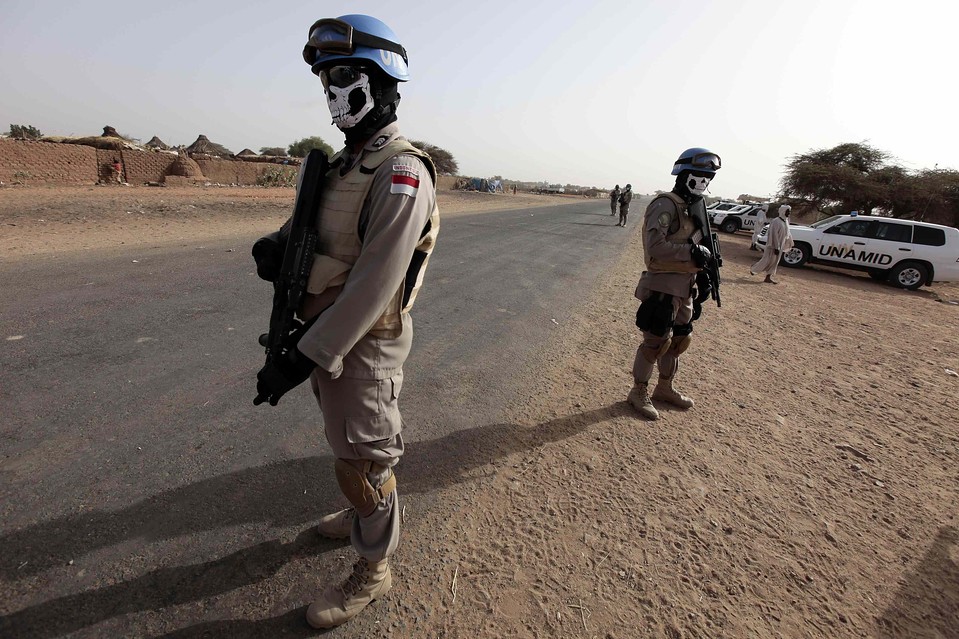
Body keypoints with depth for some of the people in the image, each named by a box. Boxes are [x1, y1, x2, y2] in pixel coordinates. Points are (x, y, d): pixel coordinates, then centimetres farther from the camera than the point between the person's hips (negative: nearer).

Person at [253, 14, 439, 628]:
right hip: (326, 330, 9)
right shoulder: (346, 162, 10)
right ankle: (368, 516, 51)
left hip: (364, 344, -9)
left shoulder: (402, 173, -21)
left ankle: (373, 571, 31)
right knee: (350, 445, 26)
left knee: (362, 464, 7)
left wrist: (307, 358, -24)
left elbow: (375, 284, -26)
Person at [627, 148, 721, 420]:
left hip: (685, 286, 9)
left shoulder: (694, 206, 15)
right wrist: (693, 252, -23)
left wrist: (702, 277, 16)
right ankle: (639, 392, 13)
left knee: (679, 339, 17)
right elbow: (655, 247, -25)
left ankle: (665, 388, 33)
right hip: (663, 286, -9)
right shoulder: (665, 205, -14)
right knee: (656, 341, -3)